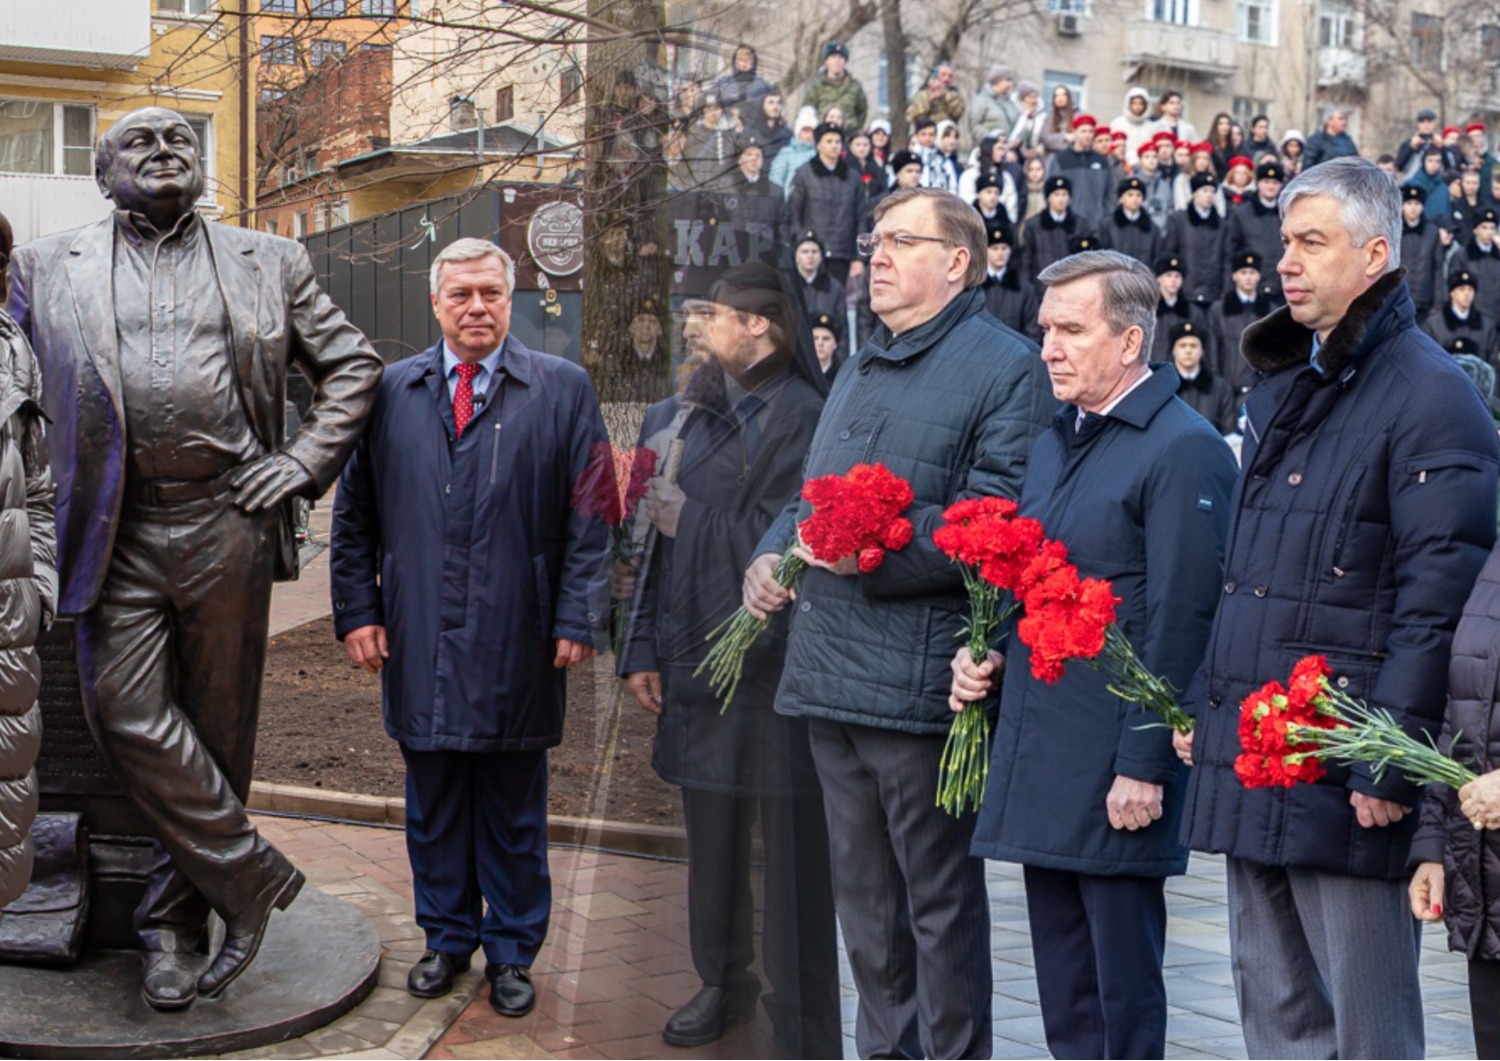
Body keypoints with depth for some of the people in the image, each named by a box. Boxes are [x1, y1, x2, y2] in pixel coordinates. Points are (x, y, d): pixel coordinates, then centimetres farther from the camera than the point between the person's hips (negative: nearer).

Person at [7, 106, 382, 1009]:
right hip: (120, 533, 0)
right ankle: (250, 875, 6)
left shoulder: (269, 264, 12)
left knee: (217, 730, 6)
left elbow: (354, 365, 15)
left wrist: (304, 461, 3)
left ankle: (175, 925, 20)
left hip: (227, 528, 0)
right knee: (128, 716, -11)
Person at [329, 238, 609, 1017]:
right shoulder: (390, 391, 7)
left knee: (514, 810, 9)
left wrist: (576, 619, -7)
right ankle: (448, 936, 28)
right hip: (420, 644, 2)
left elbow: (591, 516, -1)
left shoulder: (563, 390, 1)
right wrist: (357, 609, 2)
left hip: (516, 646, -2)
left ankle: (511, 951, 22)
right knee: (432, 806, 12)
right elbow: (354, 513, 10)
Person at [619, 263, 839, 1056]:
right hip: (696, 663, 6)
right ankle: (724, 981, 36)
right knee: (711, 838, 17)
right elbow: (658, 542, 13)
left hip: (777, 662, -6)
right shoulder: (682, 417, 11)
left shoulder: (805, 417, -10)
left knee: (791, 849, 1)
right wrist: (643, 651, 9)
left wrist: (690, 515, -9)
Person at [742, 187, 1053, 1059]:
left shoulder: (1006, 367, -8)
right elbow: (812, 497, 27)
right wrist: (772, 555, 8)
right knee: (864, 897, 17)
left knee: (941, 900, 3)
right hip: (832, 672, 8)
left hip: (920, 681, -8)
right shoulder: (860, 371, 20)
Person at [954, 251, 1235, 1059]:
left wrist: (1144, 763, -18)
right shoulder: (1055, 440, 14)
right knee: (1061, 980, 16)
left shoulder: (1184, 449, -12)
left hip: (1112, 770, -8)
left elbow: (1178, 622, -16)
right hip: (1037, 759, 8)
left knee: (1123, 983, 3)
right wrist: (980, 652, 4)